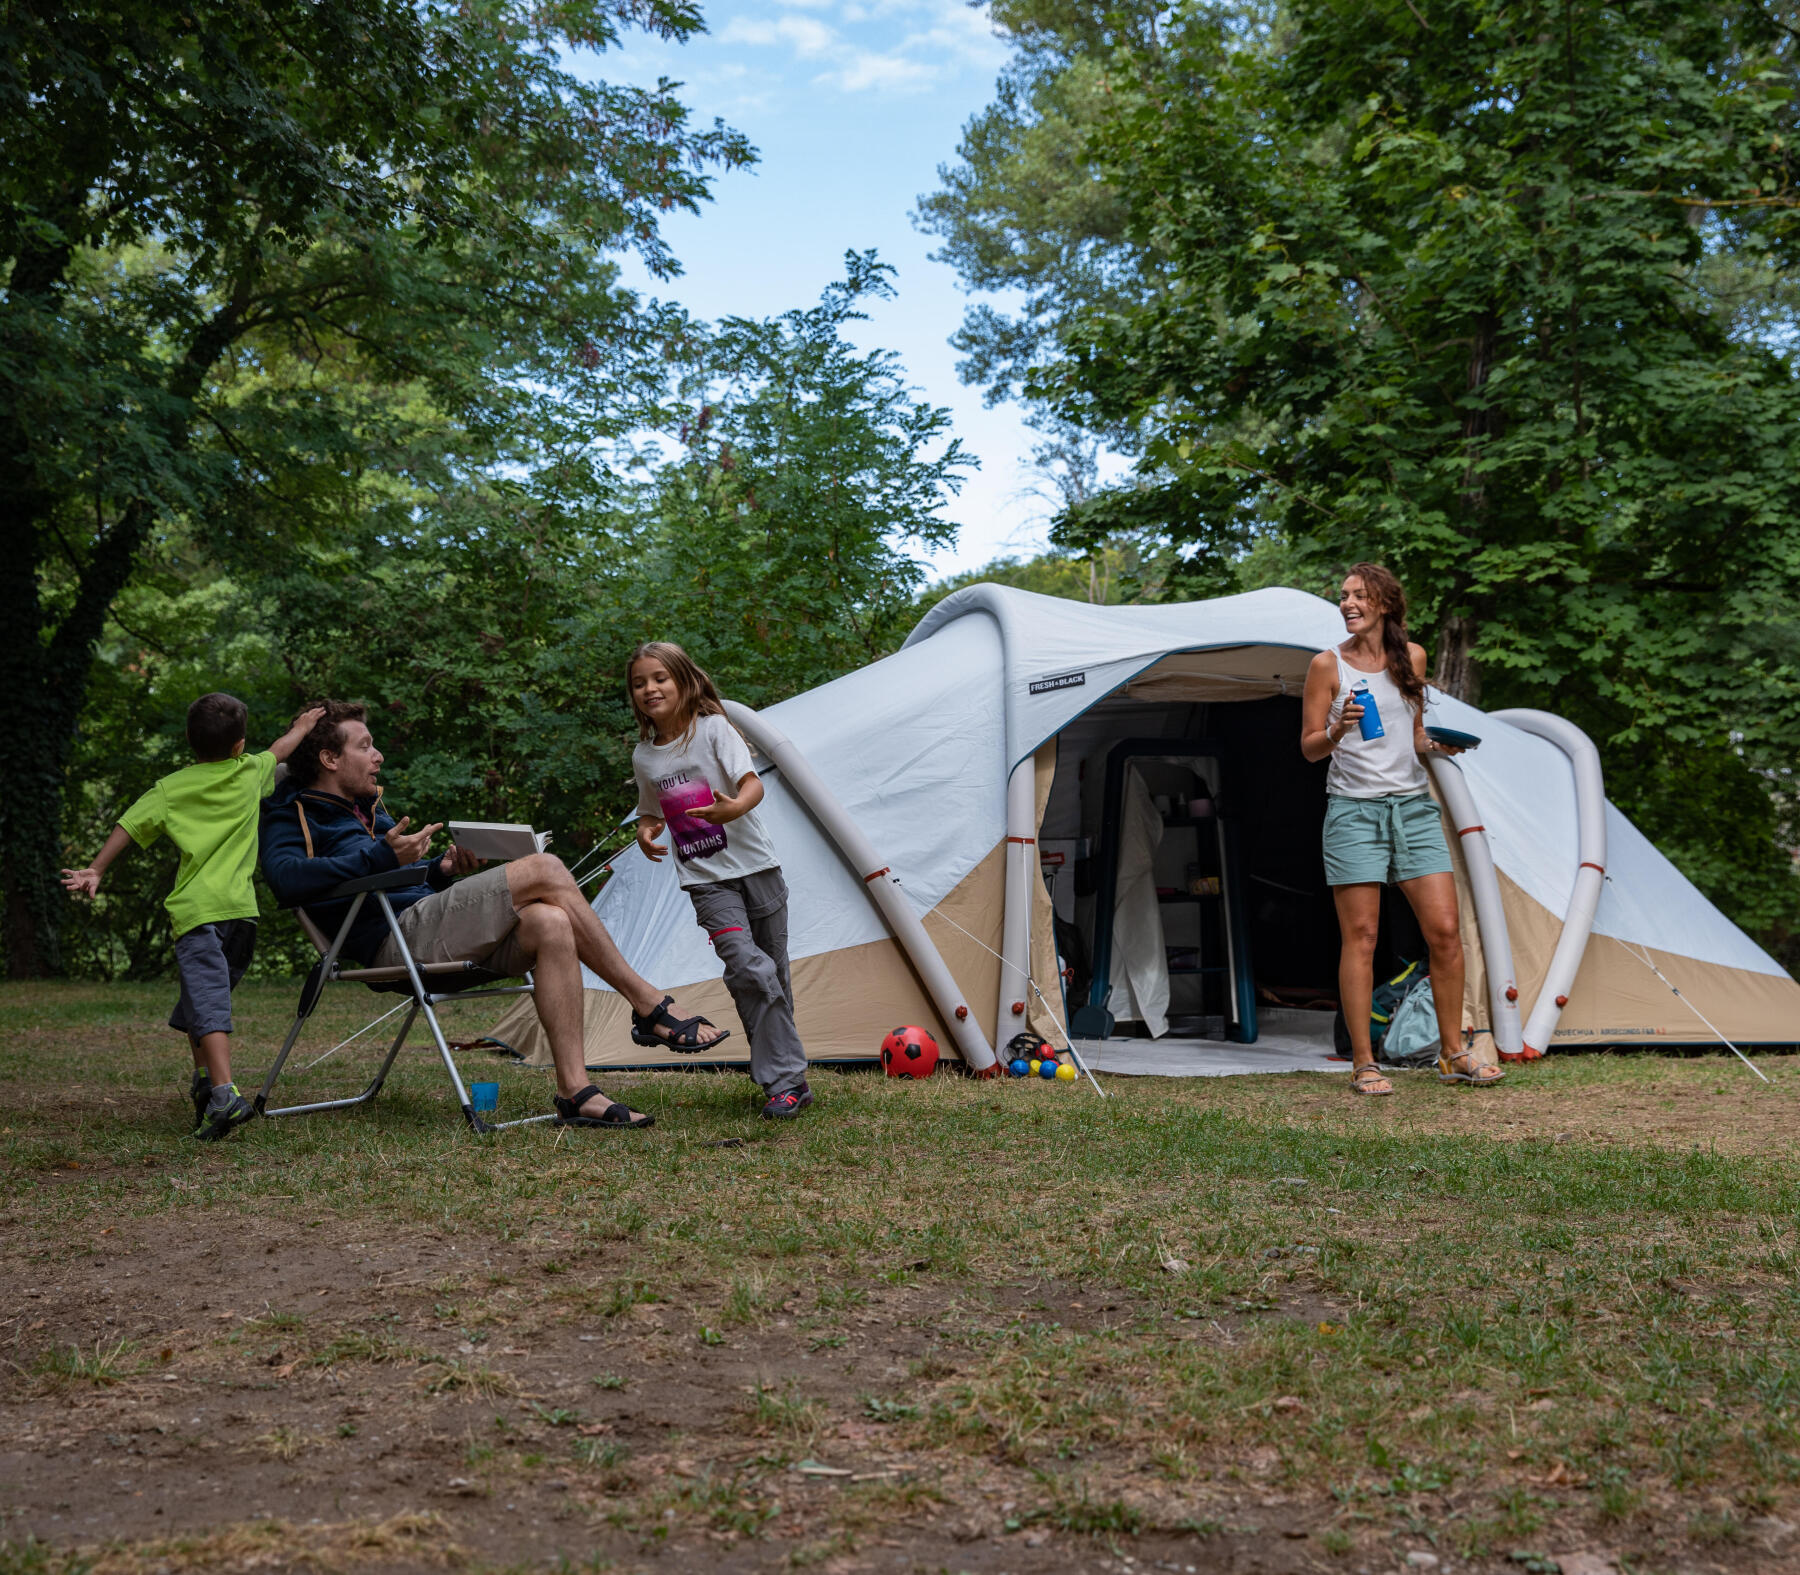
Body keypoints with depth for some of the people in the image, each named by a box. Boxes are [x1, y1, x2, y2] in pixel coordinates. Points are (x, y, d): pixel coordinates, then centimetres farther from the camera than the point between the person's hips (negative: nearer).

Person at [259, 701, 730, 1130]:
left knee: (551, 925, -21)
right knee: (544, 870, -20)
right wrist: (381, 856, -22)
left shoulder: (366, 808, 29)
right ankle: (649, 1006, -15)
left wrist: (442, 868, 10)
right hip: (399, 939, -9)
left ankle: (575, 1092, -25)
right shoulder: (293, 814, 3)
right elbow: (286, 878, -20)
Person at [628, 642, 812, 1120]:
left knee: (773, 975, 4)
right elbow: (651, 812, 22)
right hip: (706, 880, 1)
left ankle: (783, 1074, 22)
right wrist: (646, 831, -2)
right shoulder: (643, 756, 7)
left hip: (754, 866, -1)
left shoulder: (713, 729, -6)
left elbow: (753, 783, -17)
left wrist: (734, 808, -40)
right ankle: (786, 1081, -14)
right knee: (747, 967, -18)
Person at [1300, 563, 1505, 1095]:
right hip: (1354, 810, -4)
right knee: (1360, 937, -4)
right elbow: (1309, 748, -1)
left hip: (1414, 807, 4)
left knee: (1445, 931, 0)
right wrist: (1338, 731, -20)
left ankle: (1453, 1054, 13)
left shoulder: (1411, 657, 9)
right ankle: (1363, 1064, 3)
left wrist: (1433, 747, -1)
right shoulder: (1328, 665, -2)